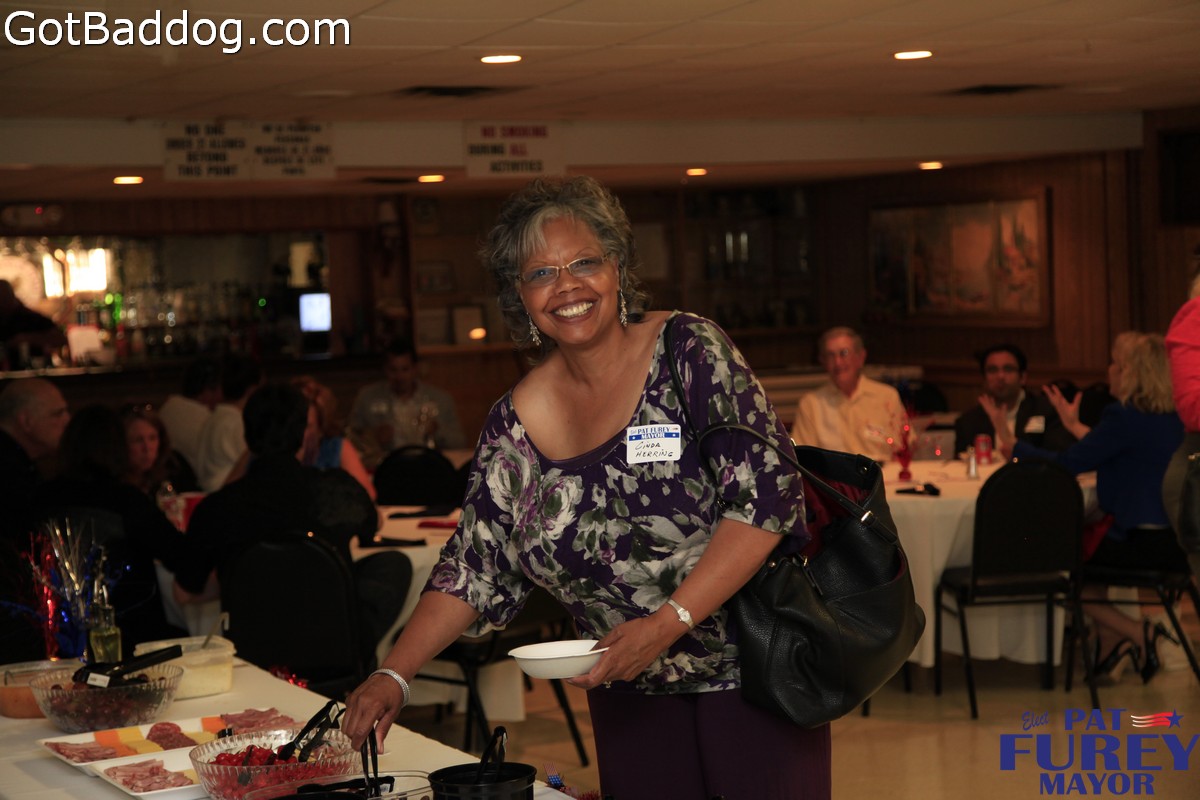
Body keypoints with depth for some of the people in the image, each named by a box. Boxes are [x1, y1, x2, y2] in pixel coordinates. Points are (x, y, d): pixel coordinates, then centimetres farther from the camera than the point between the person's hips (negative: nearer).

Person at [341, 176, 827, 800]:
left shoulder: (689, 351, -11)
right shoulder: (514, 425, 1)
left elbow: (767, 496, -17)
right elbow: (474, 569, 7)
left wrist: (669, 621, -24)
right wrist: (393, 677, -4)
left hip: (750, 672, -3)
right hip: (631, 696, 3)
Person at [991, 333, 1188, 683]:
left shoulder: (1124, 417, -15)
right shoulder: (1174, 418, 10)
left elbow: (1065, 464, -12)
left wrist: (1012, 444, 0)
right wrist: (1079, 429, 32)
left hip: (1144, 545, -9)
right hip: (1176, 541, 9)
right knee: (1084, 541, 29)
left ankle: (1137, 633, 4)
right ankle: (1111, 642, 18)